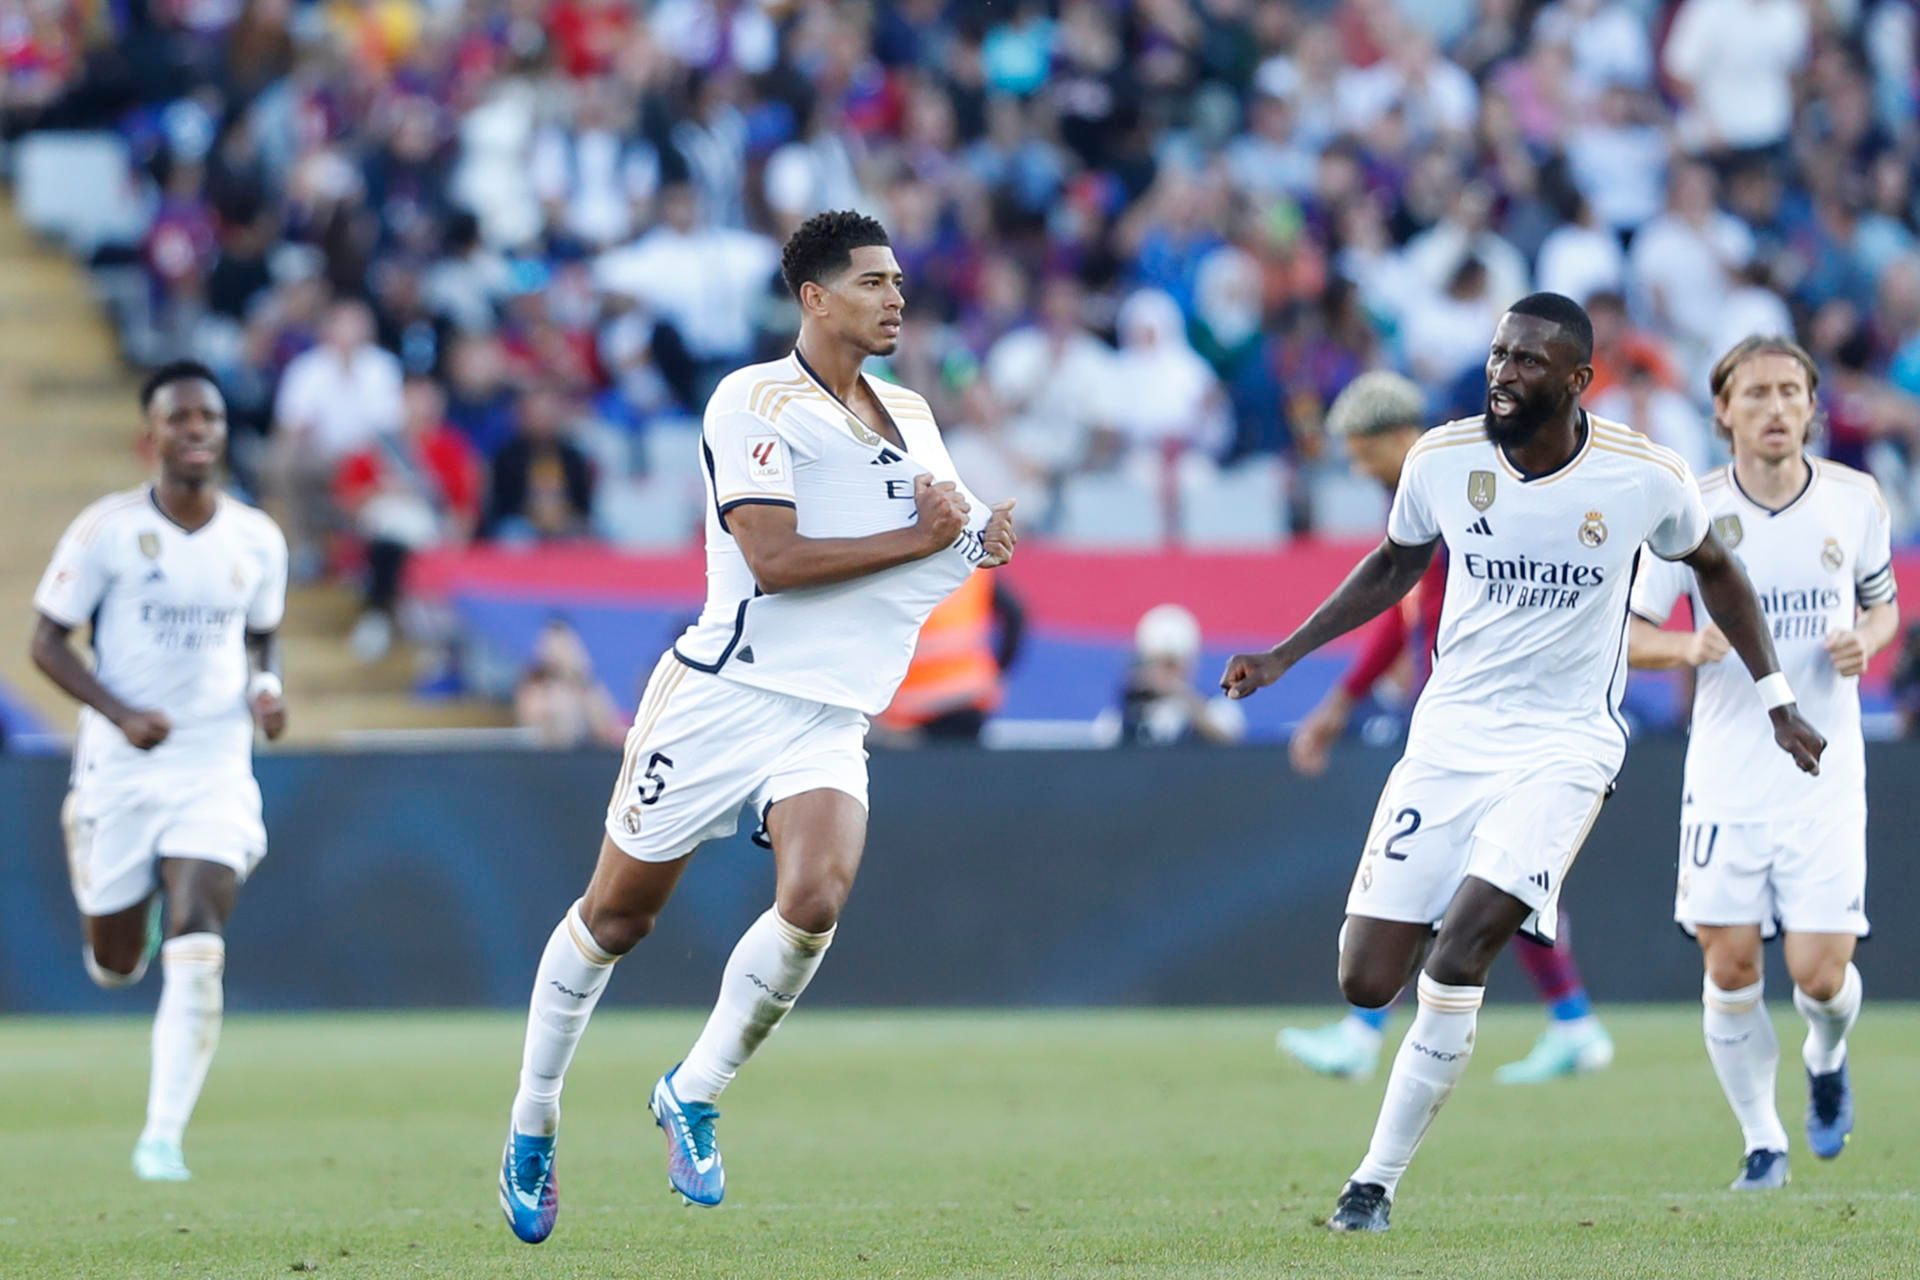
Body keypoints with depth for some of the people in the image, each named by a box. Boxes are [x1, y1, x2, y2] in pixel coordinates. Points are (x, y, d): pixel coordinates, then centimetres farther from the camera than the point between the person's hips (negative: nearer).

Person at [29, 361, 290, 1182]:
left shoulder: (257, 540, 3)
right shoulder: (108, 530, -7)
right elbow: (48, 642, -4)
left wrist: (265, 689, -3)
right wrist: (120, 714, -18)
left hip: (217, 766, 1)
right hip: (119, 767, -1)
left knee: (195, 951, -16)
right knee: (115, 966, 10)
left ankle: (163, 1137, -12)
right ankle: (133, 914, 49)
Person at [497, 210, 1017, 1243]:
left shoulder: (910, 416, 15)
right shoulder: (754, 401, -8)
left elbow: (947, 525, 28)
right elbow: (774, 559, -18)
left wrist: (980, 537, 4)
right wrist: (913, 537, -15)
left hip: (829, 720, 5)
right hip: (725, 693, -5)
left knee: (815, 901, -21)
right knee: (615, 915, 5)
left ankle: (693, 1095, -1)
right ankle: (531, 1125, 24)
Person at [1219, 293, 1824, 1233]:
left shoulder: (1647, 479, -11)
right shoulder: (1443, 458, -5)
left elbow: (1713, 568, 10)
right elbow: (1396, 565, 16)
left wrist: (1776, 702, 12)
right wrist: (1284, 656, 10)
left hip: (1562, 748, -3)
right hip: (1449, 734, 3)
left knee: (1455, 958, -22)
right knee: (1367, 982, -4)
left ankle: (1377, 1181, -9)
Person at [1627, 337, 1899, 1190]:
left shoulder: (1854, 498, 0)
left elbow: (1883, 603, 15)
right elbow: (1626, 632, 1)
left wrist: (1866, 641, -8)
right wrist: (1688, 646, -19)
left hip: (1825, 775, 0)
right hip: (1725, 776, 0)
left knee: (1820, 973, -6)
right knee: (1729, 964, -3)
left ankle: (1827, 1058, 30)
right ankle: (1762, 1142, 15)